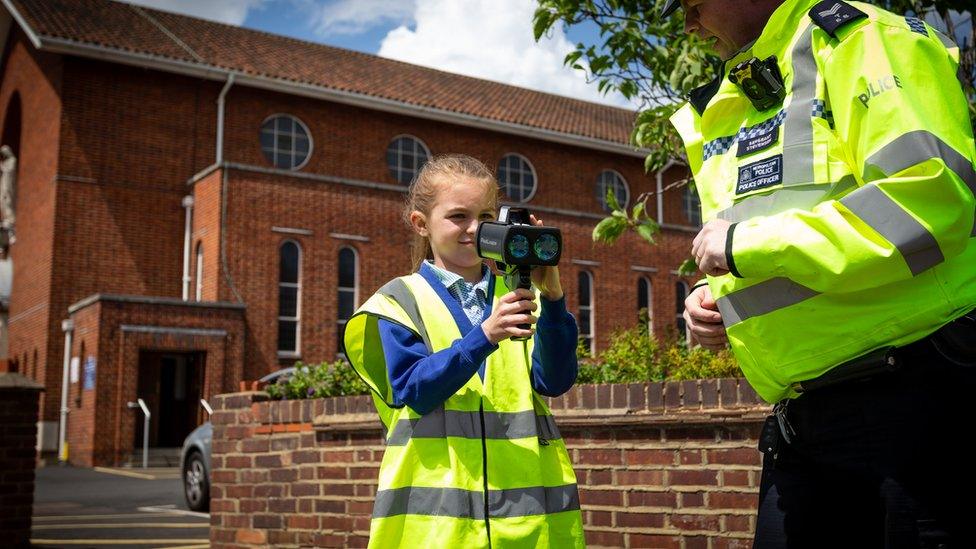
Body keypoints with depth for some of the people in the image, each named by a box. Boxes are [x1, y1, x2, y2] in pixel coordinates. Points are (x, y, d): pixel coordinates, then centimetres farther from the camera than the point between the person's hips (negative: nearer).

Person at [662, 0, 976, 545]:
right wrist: (713, 297, 5)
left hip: (918, 395, -7)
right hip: (801, 416, 8)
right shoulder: (725, 113, 17)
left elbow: (931, 196, -23)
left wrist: (745, 243, -18)